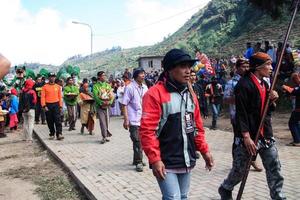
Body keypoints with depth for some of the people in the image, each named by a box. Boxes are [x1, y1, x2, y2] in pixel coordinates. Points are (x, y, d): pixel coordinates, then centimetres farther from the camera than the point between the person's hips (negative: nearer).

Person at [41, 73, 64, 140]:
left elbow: (60, 97, 10)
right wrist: (44, 106, -11)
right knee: (50, 121, 8)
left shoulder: (58, 86, 8)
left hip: (56, 105, 0)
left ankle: (59, 134, -14)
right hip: (48, 105, 0)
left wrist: (60, 106, 5)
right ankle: (52, 134, 21)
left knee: (58, 120, -10)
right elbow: (42, 97, -2)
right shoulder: (45, 87, 2)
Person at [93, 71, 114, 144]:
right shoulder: (96, 86, -1)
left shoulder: (108, 85, 12)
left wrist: (109, 102, -11)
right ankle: (104, 137, -7)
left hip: (107, 106, 4)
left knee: (107, 121, 8)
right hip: (100, 106, -4)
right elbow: (95, 96, -10)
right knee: (102, 122, -8)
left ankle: (106, 135, 19)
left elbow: (112, 95, 6)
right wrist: (102, 103, -19)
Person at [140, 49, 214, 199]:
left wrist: (204, 150, 14)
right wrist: (154, 159, -20)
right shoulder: (155, 94, -12)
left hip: (187, 161, 7)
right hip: (165, 162, -7)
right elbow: (147, 130, -16)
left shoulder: (190, 94, 11)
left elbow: (197, 126, 18)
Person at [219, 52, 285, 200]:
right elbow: (241, 113, -18)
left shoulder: (264, 84, 11)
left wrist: (272, 101, -3)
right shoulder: (244, 84, -15)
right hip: (247, 135, -7)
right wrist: (246, 137, -21)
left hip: (265, 134, 7)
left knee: (274, 168, 5)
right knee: (240, 169, 7)